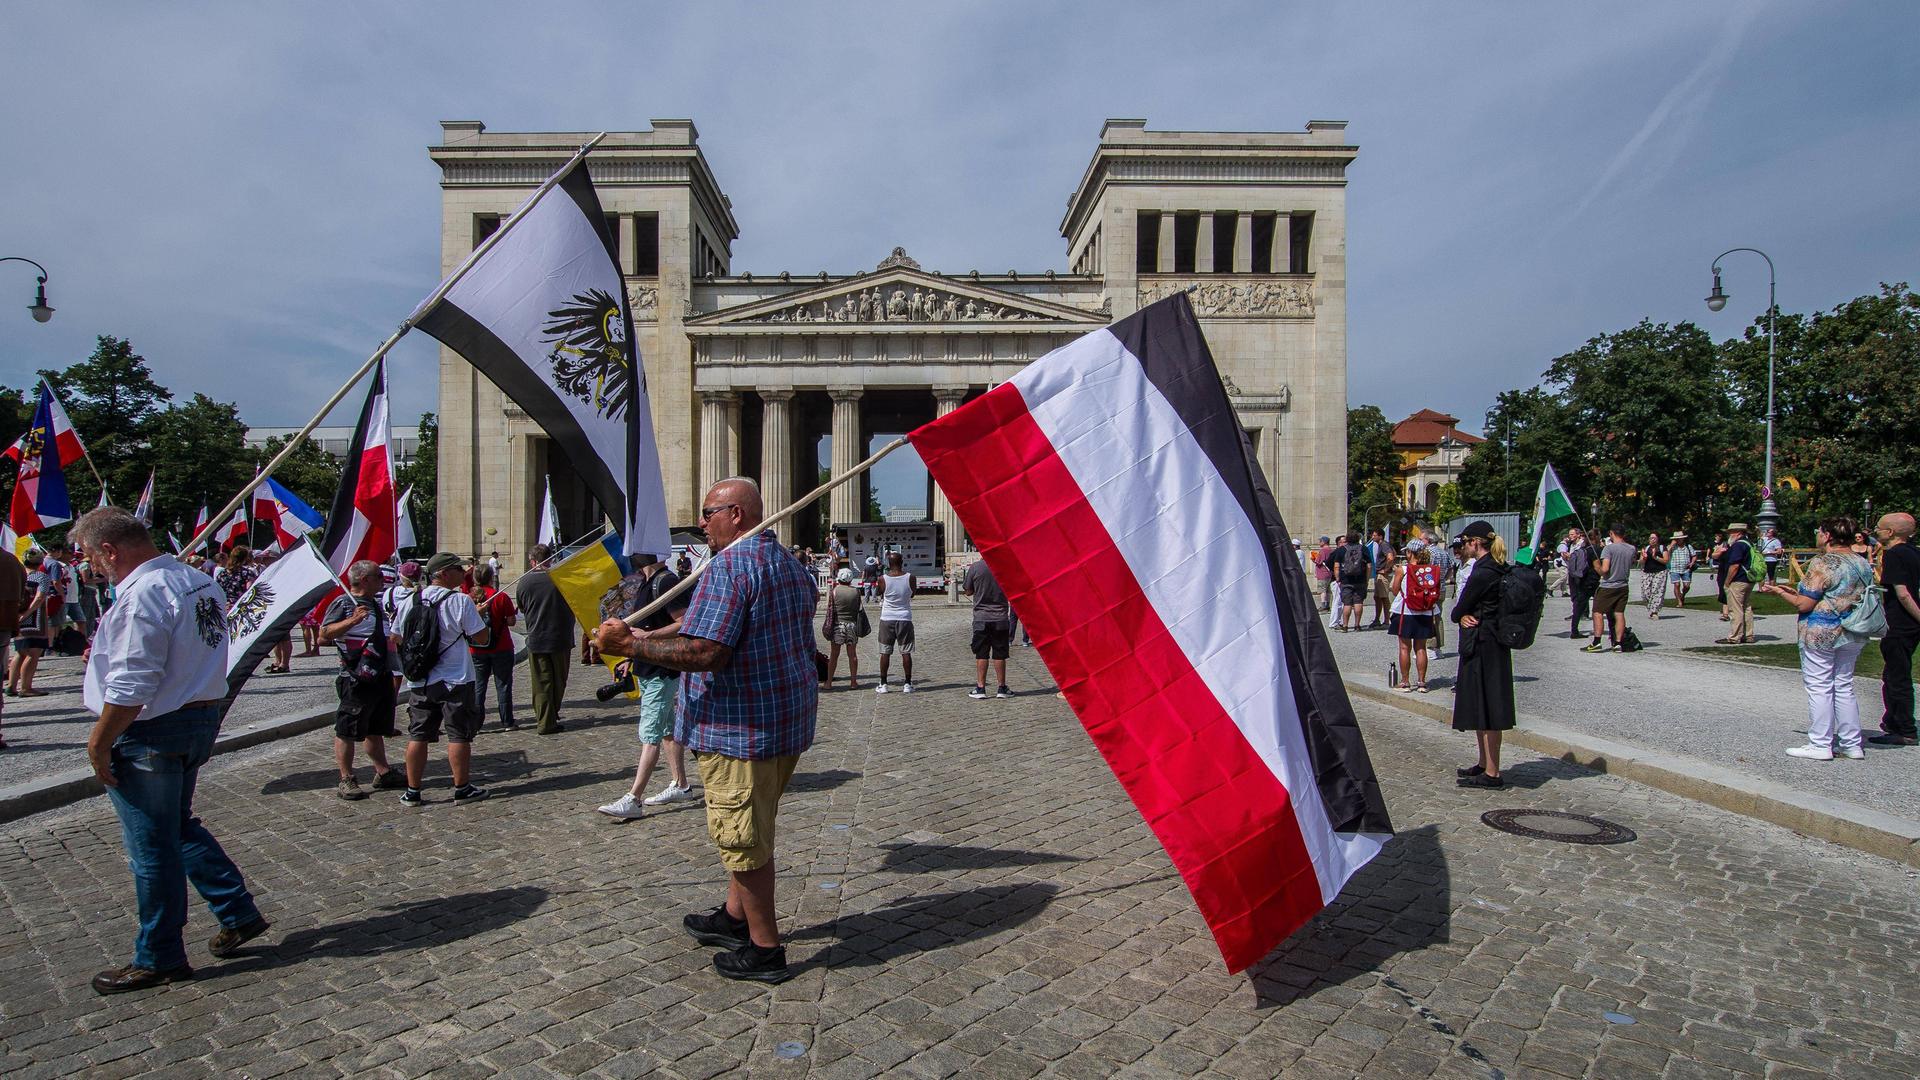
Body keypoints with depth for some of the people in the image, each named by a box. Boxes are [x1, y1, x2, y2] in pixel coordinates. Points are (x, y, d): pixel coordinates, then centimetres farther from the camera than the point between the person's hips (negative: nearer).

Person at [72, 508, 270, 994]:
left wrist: (99, 743, -12)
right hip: (201, 718, 9)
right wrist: (105, 652, 19)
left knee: (153, 848, 6)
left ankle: (159, 958, 20)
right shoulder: (200, 582, 6)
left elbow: (130, 687, -24)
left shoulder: (141, 594, -22)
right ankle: (239, 913, 26)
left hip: (151, 734, -9)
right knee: (181, 828, 23)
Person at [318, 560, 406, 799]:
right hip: (356, 680, -8)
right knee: (347, 731, 1)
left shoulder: (378, 603, 15)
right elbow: (323, 636, -22)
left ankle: (383, 773, 25)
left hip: (381, 678, 8)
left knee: (375, 730, 18)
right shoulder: (343, 604, -10)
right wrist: (351, 621, -31)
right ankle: (346, 780, 7)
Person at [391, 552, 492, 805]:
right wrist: (478, 616, 6)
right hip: (455, 681, -5)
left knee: (418, 736, 11)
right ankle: (462, 789, 11)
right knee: (459, 735, 4)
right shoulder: (460, 601, -13)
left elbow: (394, 638, 9)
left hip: (419, 682, 5)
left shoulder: (409, 601, 2)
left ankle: (412, 792, 16)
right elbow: (482, 637, -11)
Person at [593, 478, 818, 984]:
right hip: (789, 719, 10)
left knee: (744, 837, 4)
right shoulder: (791, 565, 12)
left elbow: (706, 652, -28)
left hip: (741, 728, -10)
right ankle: (735, 918, 39)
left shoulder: (729, 566, -19)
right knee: (752, 831, 23)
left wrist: (630, 644, -19)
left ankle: (764, 949, 16)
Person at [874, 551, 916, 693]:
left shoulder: (883, 579, -9)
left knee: (885, 652, 7)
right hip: (905, 618, 0)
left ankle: (883, 684, 10)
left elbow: (880, 594, 6)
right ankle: (907, 684, 9)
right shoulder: (910, 578, -8)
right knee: (906, 652, 6)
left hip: (887, 619, 0)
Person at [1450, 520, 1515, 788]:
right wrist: (1464, 616, -4)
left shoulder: (1482, 573, -18)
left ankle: (1492, 773, 1)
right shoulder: (1500, 569, 13)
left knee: (1486, 709, -4)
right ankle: (1484, 764, 26)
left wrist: (1461, 615, 6)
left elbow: (1459, 610, -13)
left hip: (1481, 646, -10)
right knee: (1481, 708, 17)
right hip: (1494, 646, 10)